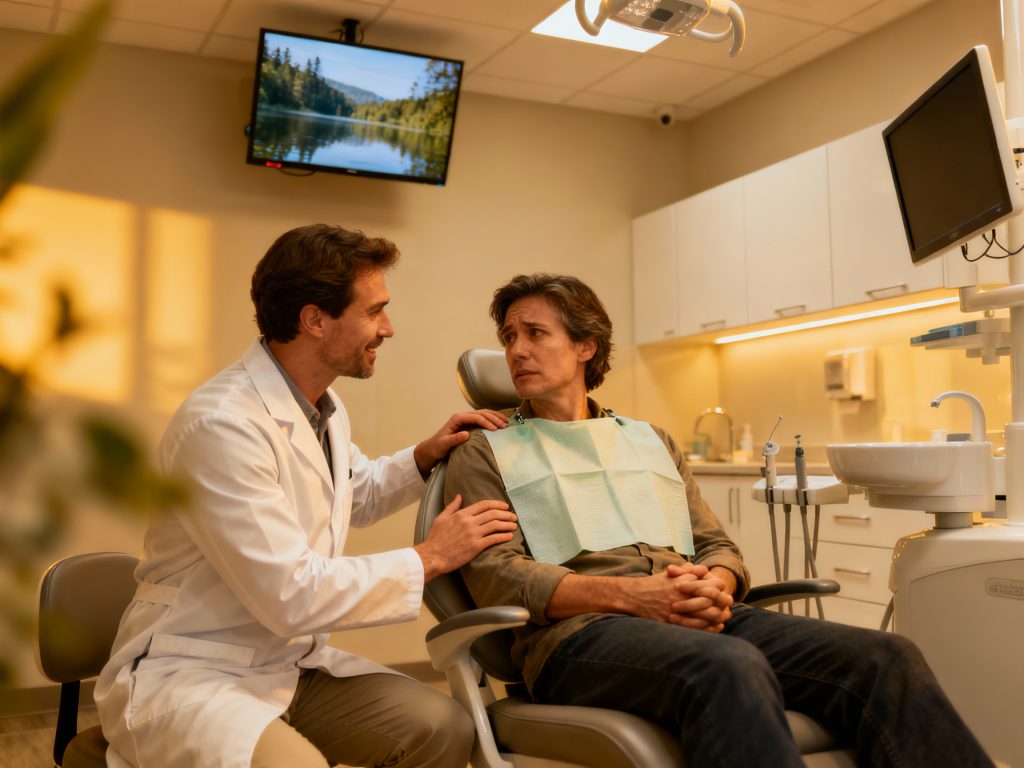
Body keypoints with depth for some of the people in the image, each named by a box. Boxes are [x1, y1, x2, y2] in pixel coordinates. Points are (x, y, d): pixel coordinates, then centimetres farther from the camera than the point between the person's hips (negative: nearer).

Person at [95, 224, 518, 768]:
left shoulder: (323, 410, 6)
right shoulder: (223, 423, -24)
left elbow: (358, 495, 26)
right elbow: (292, 597, -26)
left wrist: (424, 456, 8)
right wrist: (430, 558, -16)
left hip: (291, 661, 8)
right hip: (190, 675, -8)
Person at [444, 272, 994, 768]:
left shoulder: (651, 441, 26)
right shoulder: (484, 454, 13)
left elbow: (718, 547, 21)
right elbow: (496, 574, -2)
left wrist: (716, 586, -5)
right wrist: (631, 594, -16)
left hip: (700, 622, 5)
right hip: (580, 630, -4)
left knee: (887, 661, -20)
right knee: (732, 669, -38)